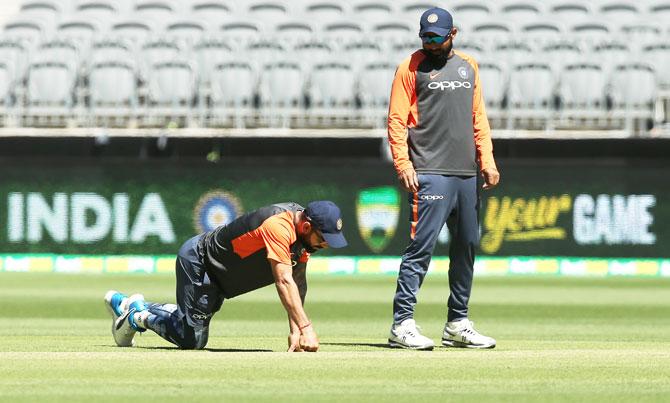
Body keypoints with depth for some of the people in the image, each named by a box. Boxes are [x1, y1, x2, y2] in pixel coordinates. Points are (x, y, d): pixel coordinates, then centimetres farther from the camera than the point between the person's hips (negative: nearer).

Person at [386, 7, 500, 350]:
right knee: (421, 246, -12)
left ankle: (457, 325, 17)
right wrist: (403, 165, -16)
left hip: (466, 173, 6)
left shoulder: (468, 66, 16)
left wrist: (487, 160, 7)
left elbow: (478, 117, 18)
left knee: (467, 245, 9)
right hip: (430, 174, -6)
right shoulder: (411, 68, 0)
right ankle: (402, 324, -13)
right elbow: (397, 120, -4)